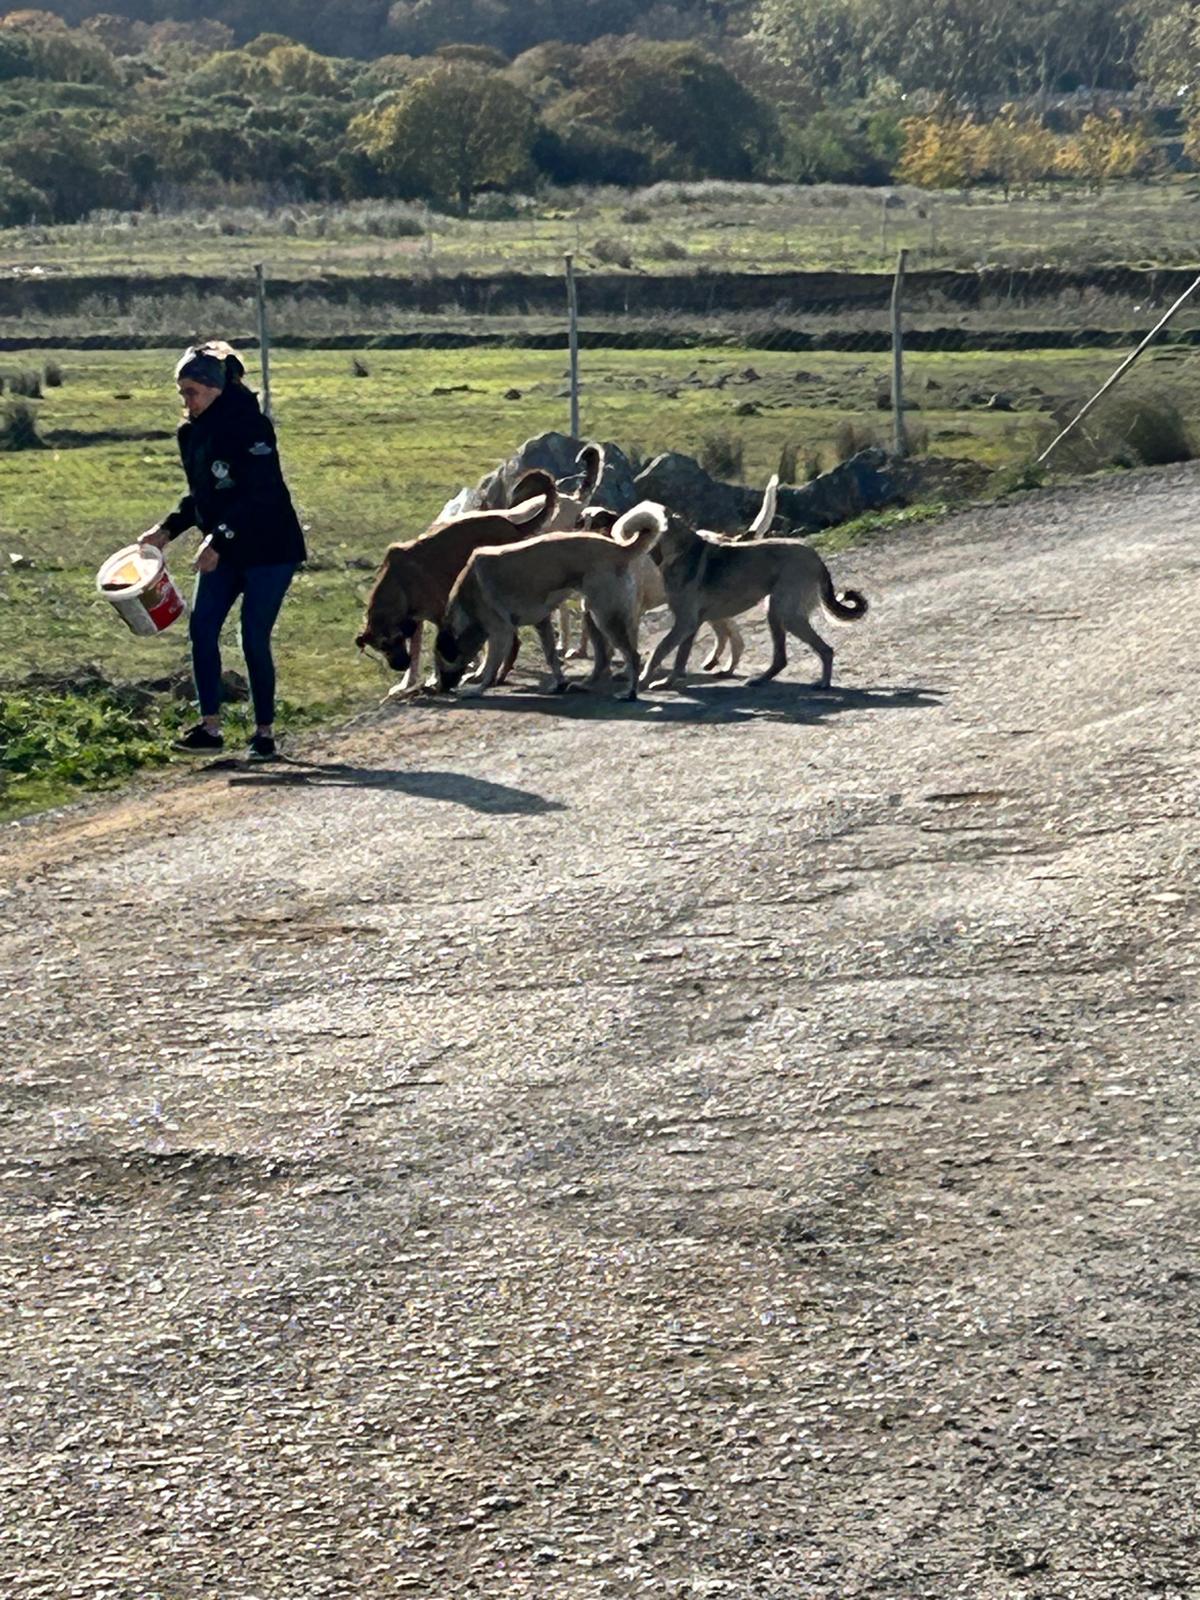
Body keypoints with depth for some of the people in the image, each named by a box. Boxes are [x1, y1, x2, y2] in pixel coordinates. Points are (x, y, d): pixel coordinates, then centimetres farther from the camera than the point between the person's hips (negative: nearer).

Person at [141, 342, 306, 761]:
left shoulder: (249, 426, -17)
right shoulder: (193, 432, 8)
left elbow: (260, 494, -23)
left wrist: (219, 539, -27)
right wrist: (167, 529, 4)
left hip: (268, 549, -7)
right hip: (223, 552, 8)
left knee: (254, 639, -4)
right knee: (202, 628, -3)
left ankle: (265, 733, 7)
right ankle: (210, 726, 1)